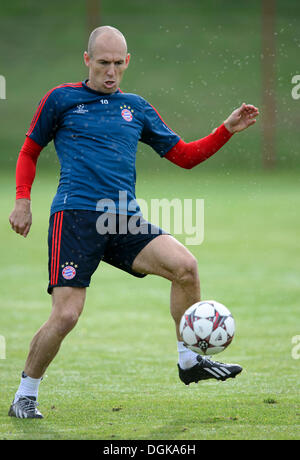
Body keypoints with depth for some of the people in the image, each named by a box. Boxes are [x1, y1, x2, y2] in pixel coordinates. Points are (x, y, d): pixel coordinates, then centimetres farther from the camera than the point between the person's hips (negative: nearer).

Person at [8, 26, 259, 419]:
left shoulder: (136, 107, 18)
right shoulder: (62, 99, 7)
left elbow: (185, 155, 21)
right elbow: (30, 151, 16)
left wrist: (227, 129, 10)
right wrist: (22, 200, 2)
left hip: (125, 221, 4)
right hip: (75, 215, -4)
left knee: (185, 265, -18)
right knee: (65, 315, -13)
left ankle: (190, 360, -2)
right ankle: (25, 397, 8)